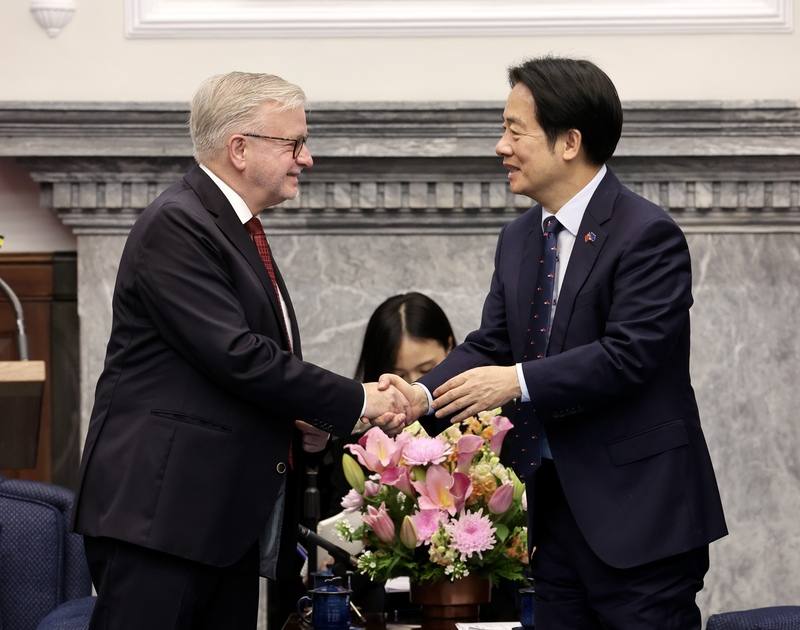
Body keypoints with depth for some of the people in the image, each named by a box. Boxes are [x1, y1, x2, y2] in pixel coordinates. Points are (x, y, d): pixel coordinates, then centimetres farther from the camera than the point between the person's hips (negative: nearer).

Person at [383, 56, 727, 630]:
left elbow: (629, 354, -21)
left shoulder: (648, 234, -13)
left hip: (636, 510, -8)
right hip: (555, 507, 8)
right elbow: (490, 345, 10)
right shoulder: (519, 239, 13)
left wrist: (519, 381, -21)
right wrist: (424, 394, -8)